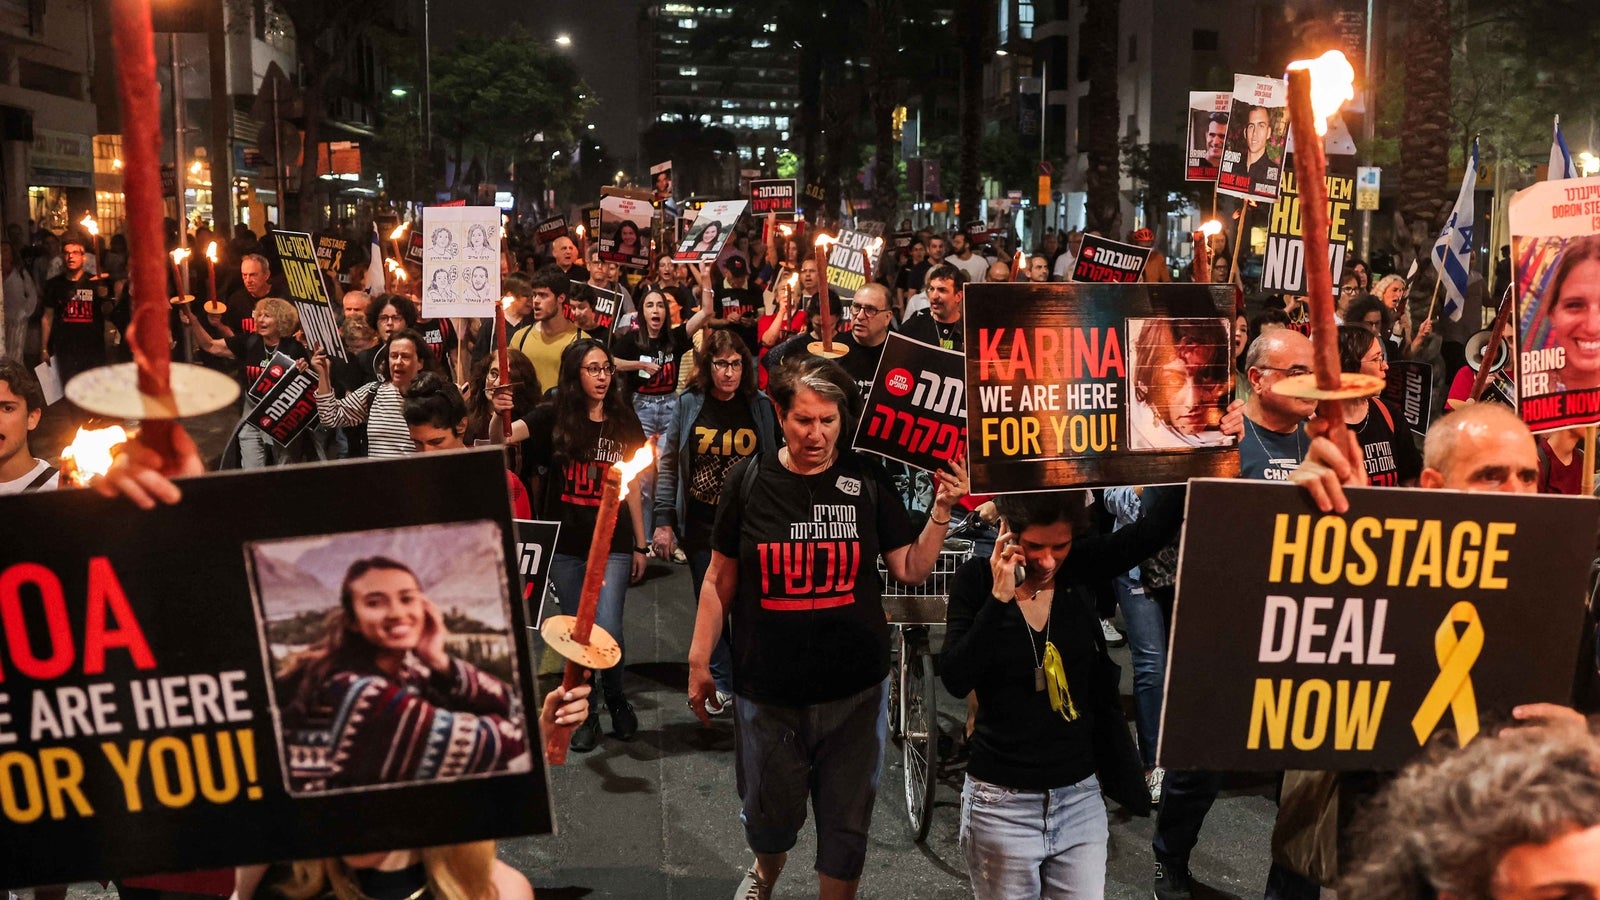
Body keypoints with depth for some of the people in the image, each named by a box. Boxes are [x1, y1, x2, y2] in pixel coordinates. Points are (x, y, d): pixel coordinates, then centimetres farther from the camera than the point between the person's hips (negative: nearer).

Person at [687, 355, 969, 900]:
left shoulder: (867, 481, -3)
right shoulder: (749, 481, -3)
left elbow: (910, 570, 0)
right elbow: (721, 579, 3)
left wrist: (941, 511, -13)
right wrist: (699, 660, 3)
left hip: (854, 691, 0)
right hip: (768, 689, 0)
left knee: (846, 824, 9)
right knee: (770, 815, 15)